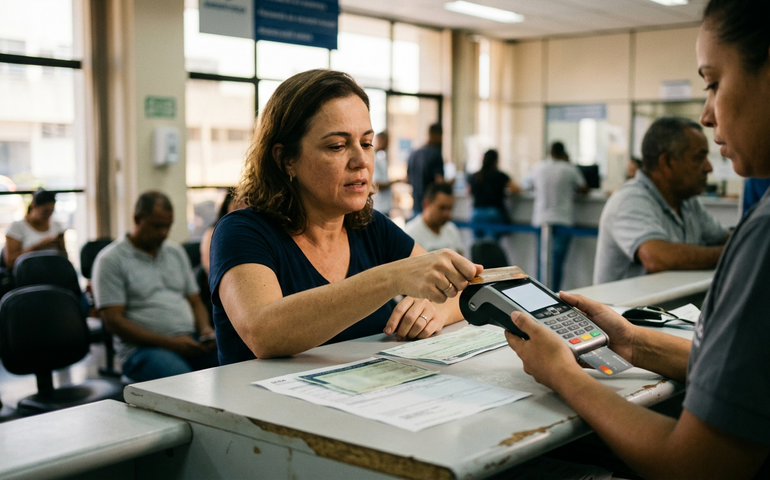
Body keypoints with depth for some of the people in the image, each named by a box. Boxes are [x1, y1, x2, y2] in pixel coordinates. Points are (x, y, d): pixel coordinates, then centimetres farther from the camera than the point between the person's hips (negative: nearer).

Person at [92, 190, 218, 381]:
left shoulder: (176, 251, 20)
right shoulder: (111, 259, 1)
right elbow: (113, 320, -6)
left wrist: (205, 329, -1)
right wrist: (169, 342, -14)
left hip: (190, 340, 6)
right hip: (142, 347, -5)